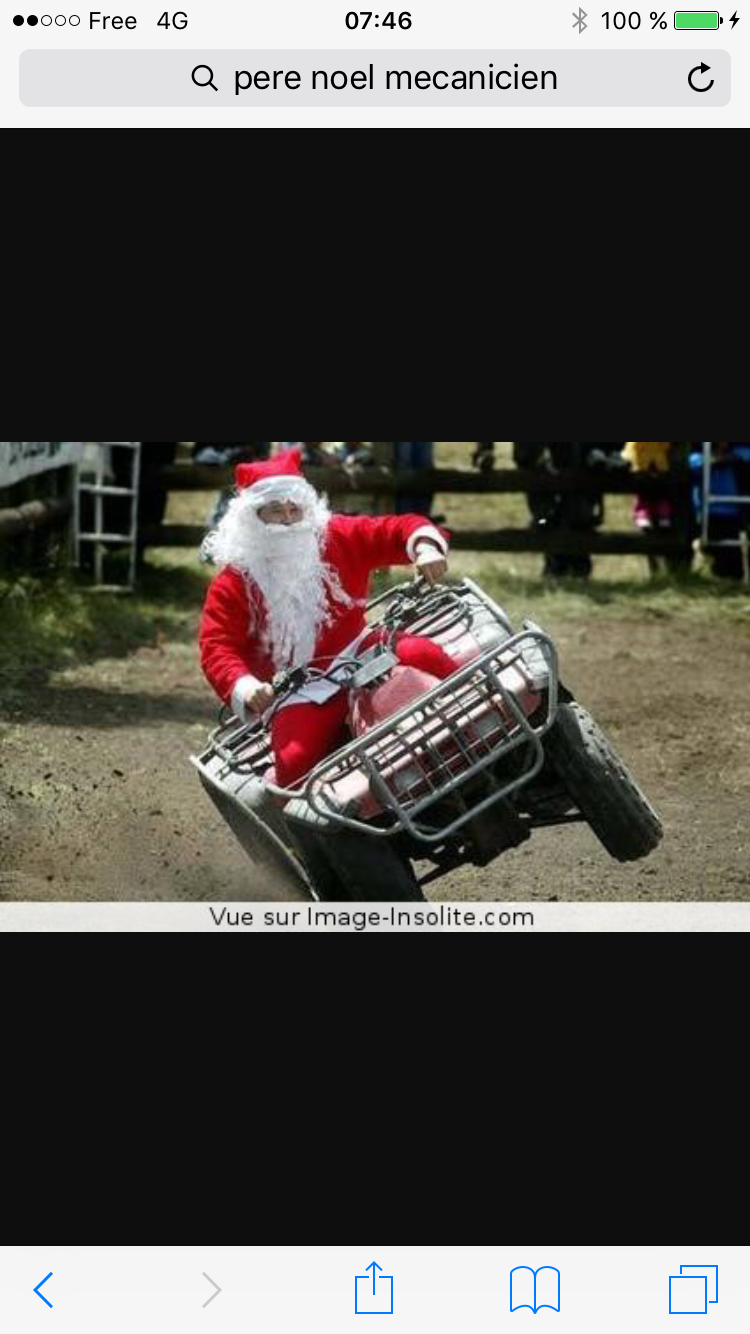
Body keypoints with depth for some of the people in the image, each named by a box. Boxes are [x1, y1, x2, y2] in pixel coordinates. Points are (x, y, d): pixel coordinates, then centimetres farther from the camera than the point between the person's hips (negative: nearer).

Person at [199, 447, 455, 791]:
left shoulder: (336, 537, 2)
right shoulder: (232, 586, -4)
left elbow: (396, 530, 2)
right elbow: (217, 648, -12)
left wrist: (425, 546, -23)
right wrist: (244, 686, -33)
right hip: (302, 695, -2)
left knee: (423, 656, -26)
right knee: (295, 762, -28)